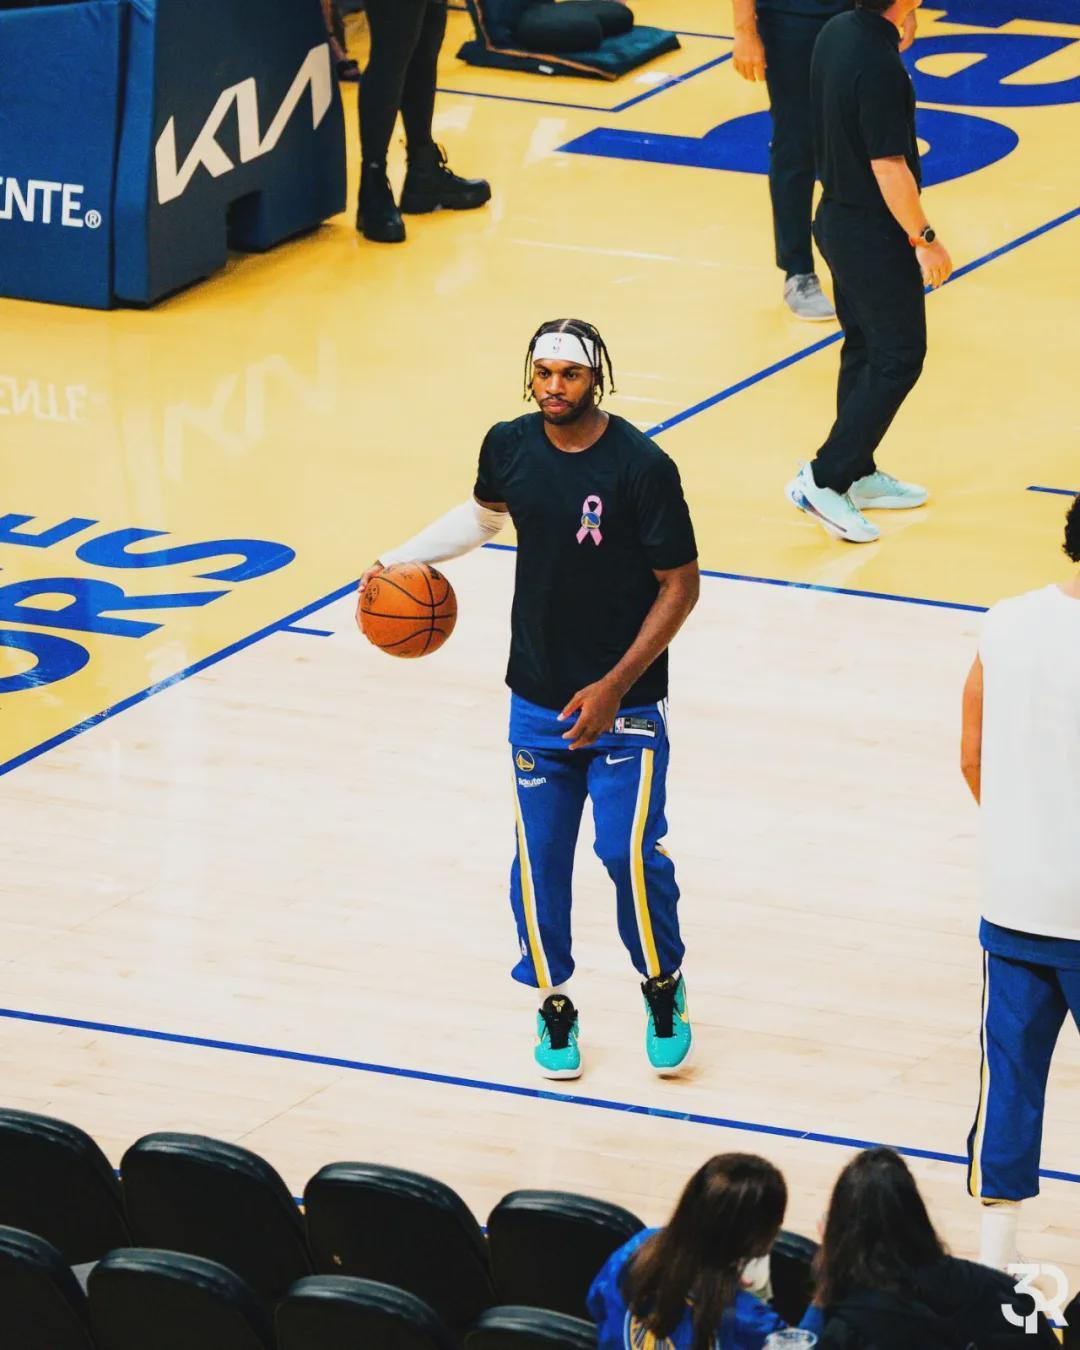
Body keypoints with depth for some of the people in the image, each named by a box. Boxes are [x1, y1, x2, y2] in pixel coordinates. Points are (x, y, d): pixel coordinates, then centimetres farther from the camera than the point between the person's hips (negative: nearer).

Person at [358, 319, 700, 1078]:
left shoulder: (641, 467, -18)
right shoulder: (509, 448, -3)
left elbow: (680, 586, -12)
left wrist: (615, 687, -16)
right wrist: (404, 560, 15)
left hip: (624, 703, -4)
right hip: (537, 701, 4)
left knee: (629, 850, -11)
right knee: (539, 858, 6)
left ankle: (664, 989, 14)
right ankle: (553, 1003, 24)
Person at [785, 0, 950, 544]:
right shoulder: (878, 64, -27)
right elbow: (888, 166, -24)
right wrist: (924, 238, -15)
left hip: (838, 218, 9)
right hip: (875, 234, -9)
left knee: (864, 350, 19)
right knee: (898, 360, 0)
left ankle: (859, 477, 27)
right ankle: (823, 479, -1)